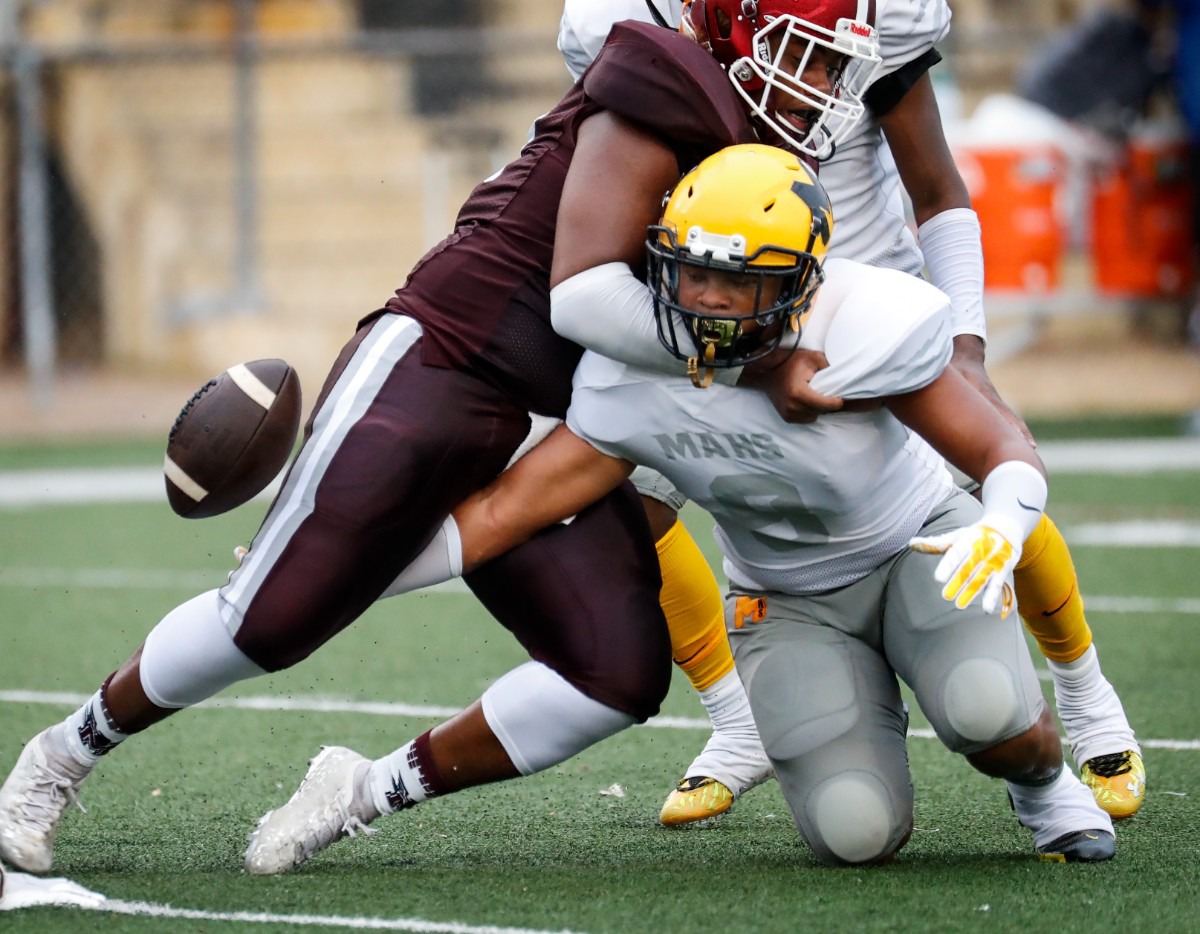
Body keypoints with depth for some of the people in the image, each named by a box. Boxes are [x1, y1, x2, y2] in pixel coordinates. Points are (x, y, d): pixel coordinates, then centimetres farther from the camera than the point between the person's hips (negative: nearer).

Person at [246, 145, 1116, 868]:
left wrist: (999, 531, -44)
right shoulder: (637, 380, -23)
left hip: (919, 543, -2)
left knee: (986, 712, -36)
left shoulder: (866, 331, -30)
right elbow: (504, 511, -16)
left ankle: (1046, 783, 2)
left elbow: (1007, 456, -20)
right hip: (790, 600, 2)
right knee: (856, 834, -22)